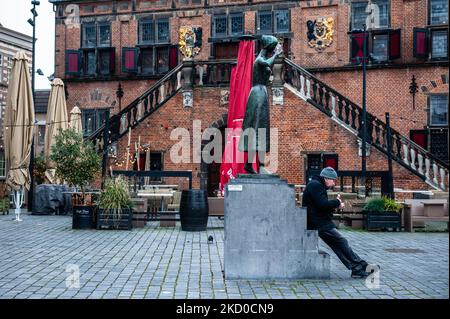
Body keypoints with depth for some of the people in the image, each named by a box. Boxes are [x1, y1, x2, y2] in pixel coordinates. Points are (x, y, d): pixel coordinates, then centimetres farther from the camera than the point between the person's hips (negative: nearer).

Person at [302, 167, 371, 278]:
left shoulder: (316, 185, 20)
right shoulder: (316, 185, -13)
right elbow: (323, 204, -23)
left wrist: (335, 205, 6)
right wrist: (337, 202, -8)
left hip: (318, 223, 11)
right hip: (320, 224, -11)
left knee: (337, 246, 7)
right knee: (342, 242, -7)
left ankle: (356, 269, 7)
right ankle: (359, 267, -2)